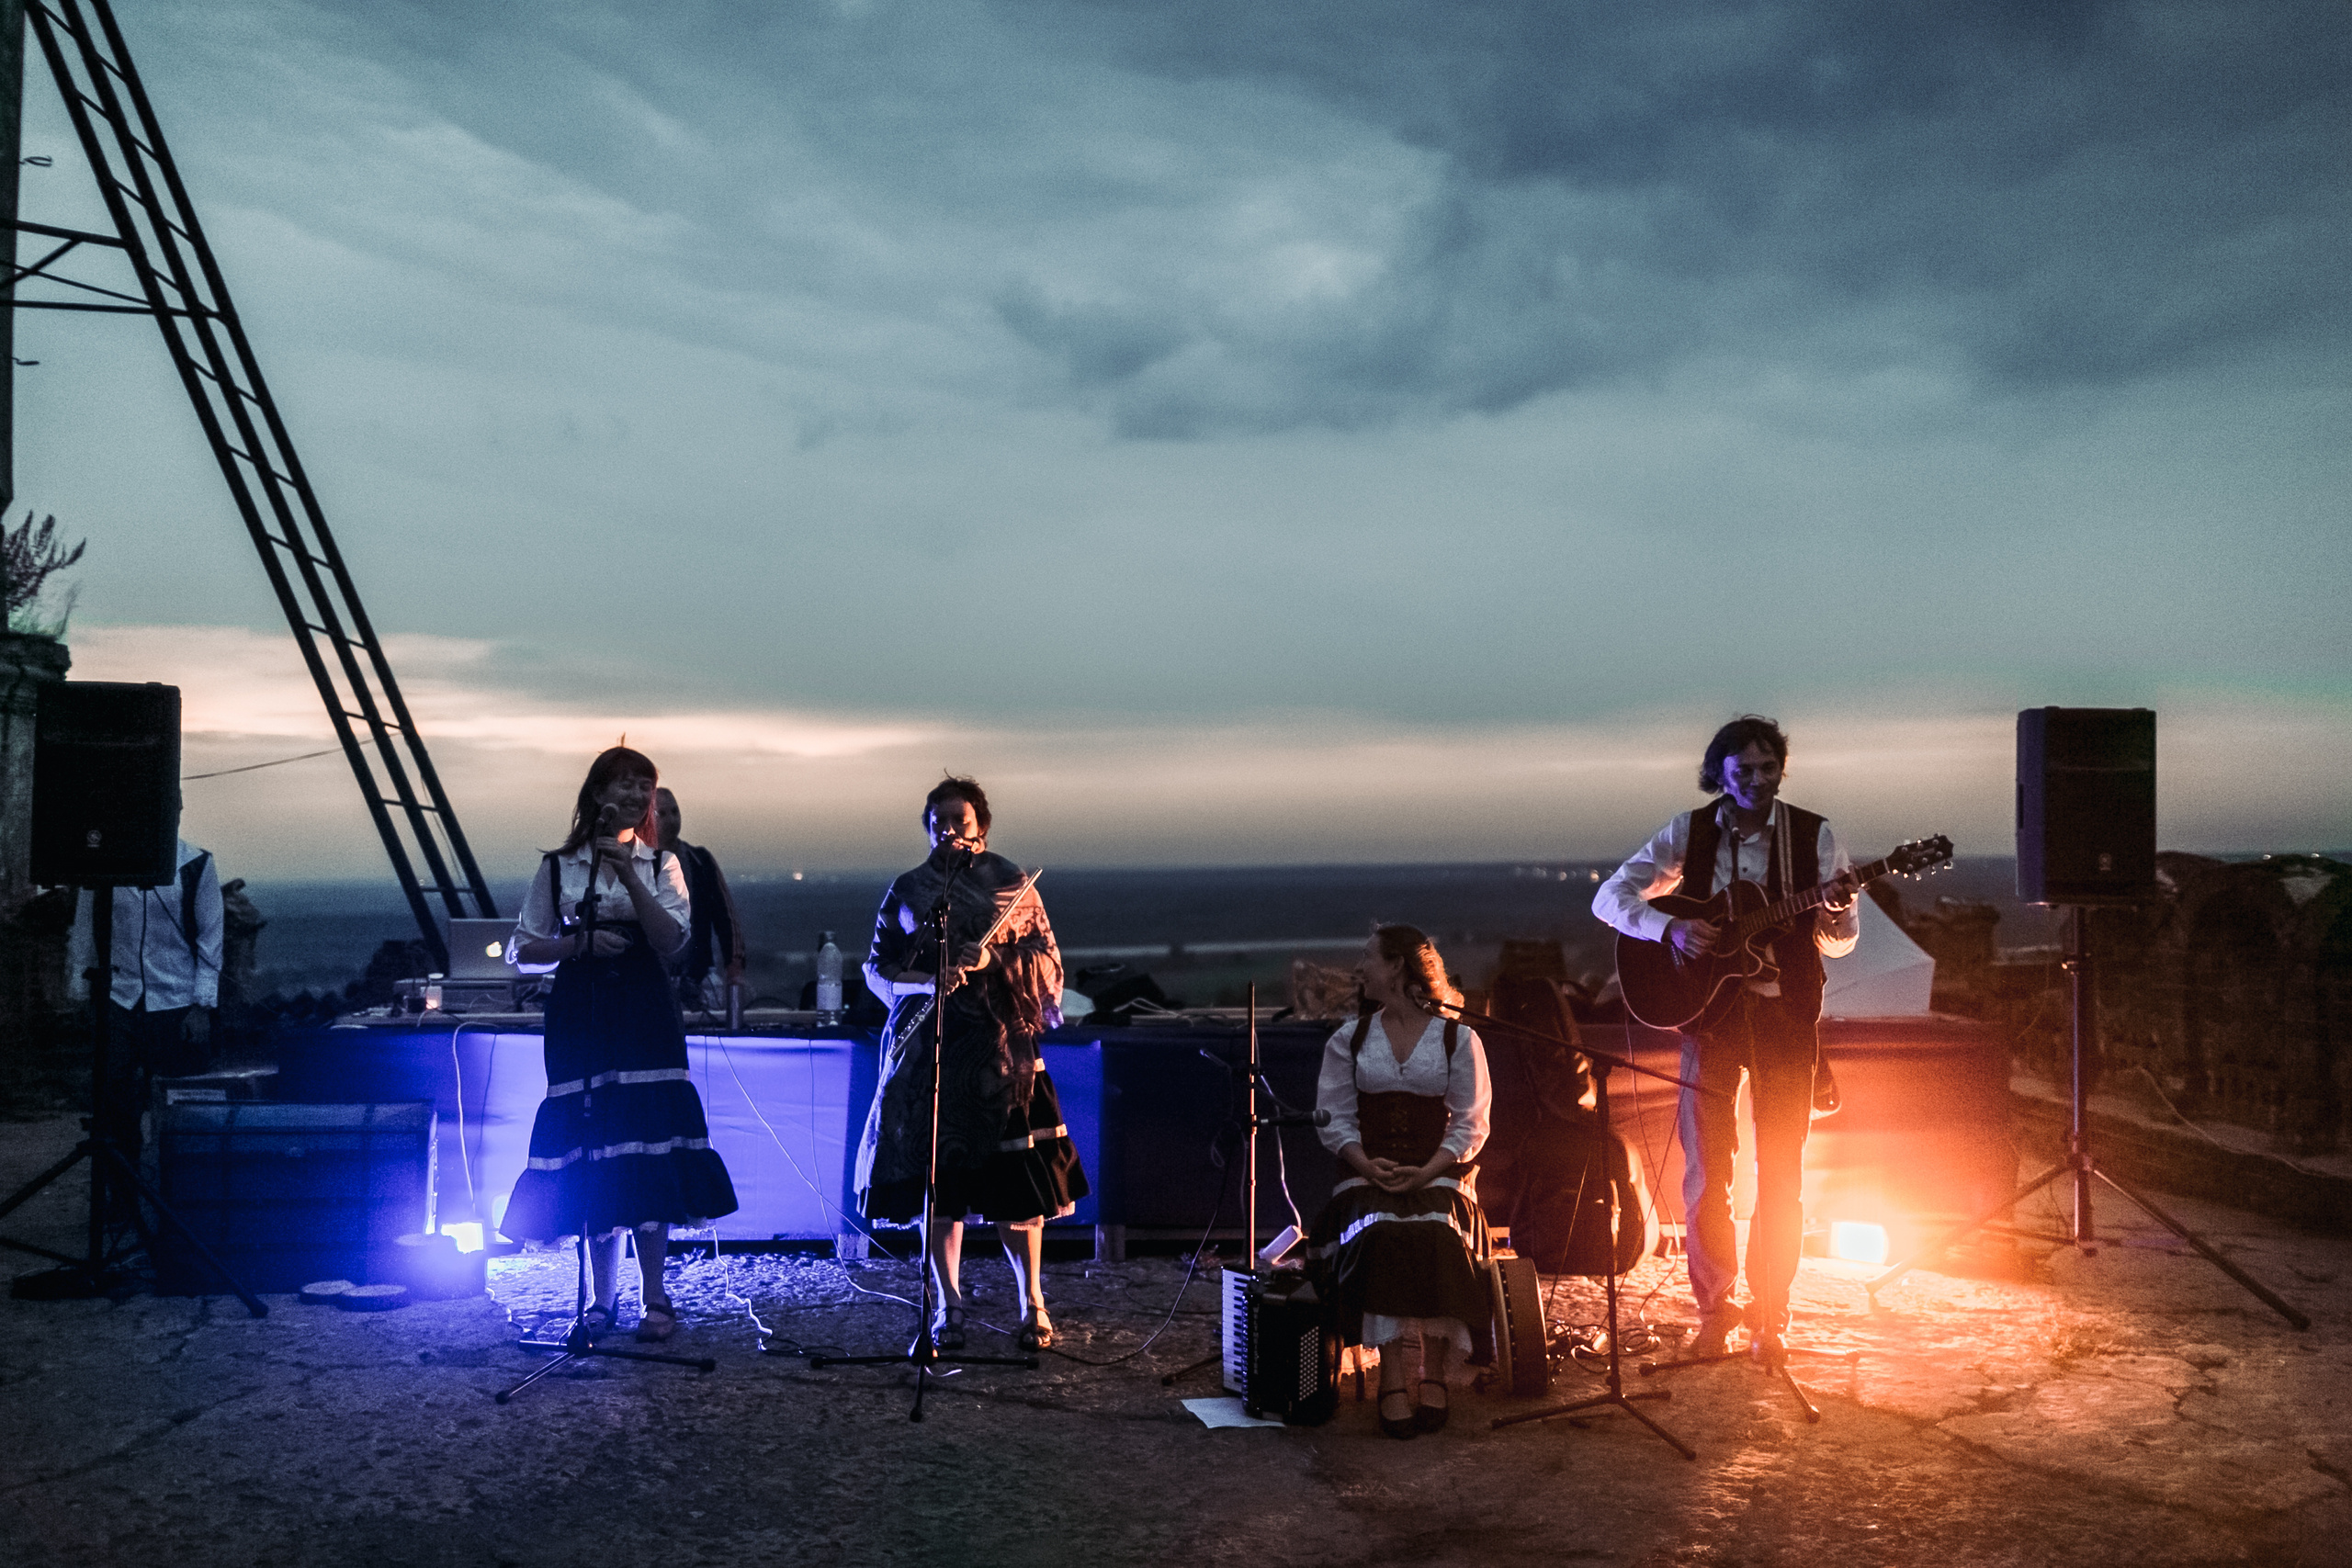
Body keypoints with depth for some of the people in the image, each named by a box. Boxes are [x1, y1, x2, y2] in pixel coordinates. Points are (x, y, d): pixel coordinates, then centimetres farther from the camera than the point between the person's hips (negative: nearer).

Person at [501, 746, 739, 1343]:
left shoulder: (662, 864, 7)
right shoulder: (558, 867, 7)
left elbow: (671, 938, -7)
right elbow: (522, 948, 7)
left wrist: (630, 876, -15)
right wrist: (578, 943, -9)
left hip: (643, 1014, -1)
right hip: (579, 1016, 1)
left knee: (646, 1151, -7)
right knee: (590, 1152, 1)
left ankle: (654, 1298, -2)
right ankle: (602, 1297, 11)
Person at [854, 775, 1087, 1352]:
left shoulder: (1011, 882, 7)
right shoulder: (906, 891, 11)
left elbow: (1048, 962, 5)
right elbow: (877, 968, 9)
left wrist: (994, 960, -12)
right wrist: (928, 979, -9)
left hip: (999, 1045, -1)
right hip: (928, 1049, 1)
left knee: (1016, 1180, -4)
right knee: (937, 1181, 2)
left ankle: (1032, 1304, 10)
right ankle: (948, 1306, 15)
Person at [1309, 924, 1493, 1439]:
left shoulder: (1457, 1038, 6)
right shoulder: (1350, 1038, 14)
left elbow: (1470, 1124, 2)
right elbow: (1334, 1117, 9)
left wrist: (1427, 1172, -14)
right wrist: (1366, 1164, -11)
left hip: (1438, 1171, -1)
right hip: (1368, 1170, 1)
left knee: (1437, 1233, -33)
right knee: (1379, 1233, -31)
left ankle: (1434, 1372, -22)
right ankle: (1392, 1378, -30)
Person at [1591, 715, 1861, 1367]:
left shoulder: (1814, 837, -1)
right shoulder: (1688, 833, 1)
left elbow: (1840, 942, 3)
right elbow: (1610, 897, -1)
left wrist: (1837, 911, -20)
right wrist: (1670, 927, -17)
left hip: (1785, 1017, 0)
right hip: (1709, 1011, 0)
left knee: (1780, 1173, 3)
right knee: (1705, 1170, 1)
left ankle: (1770, 1318, 15)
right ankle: (1714, 1309, 16)